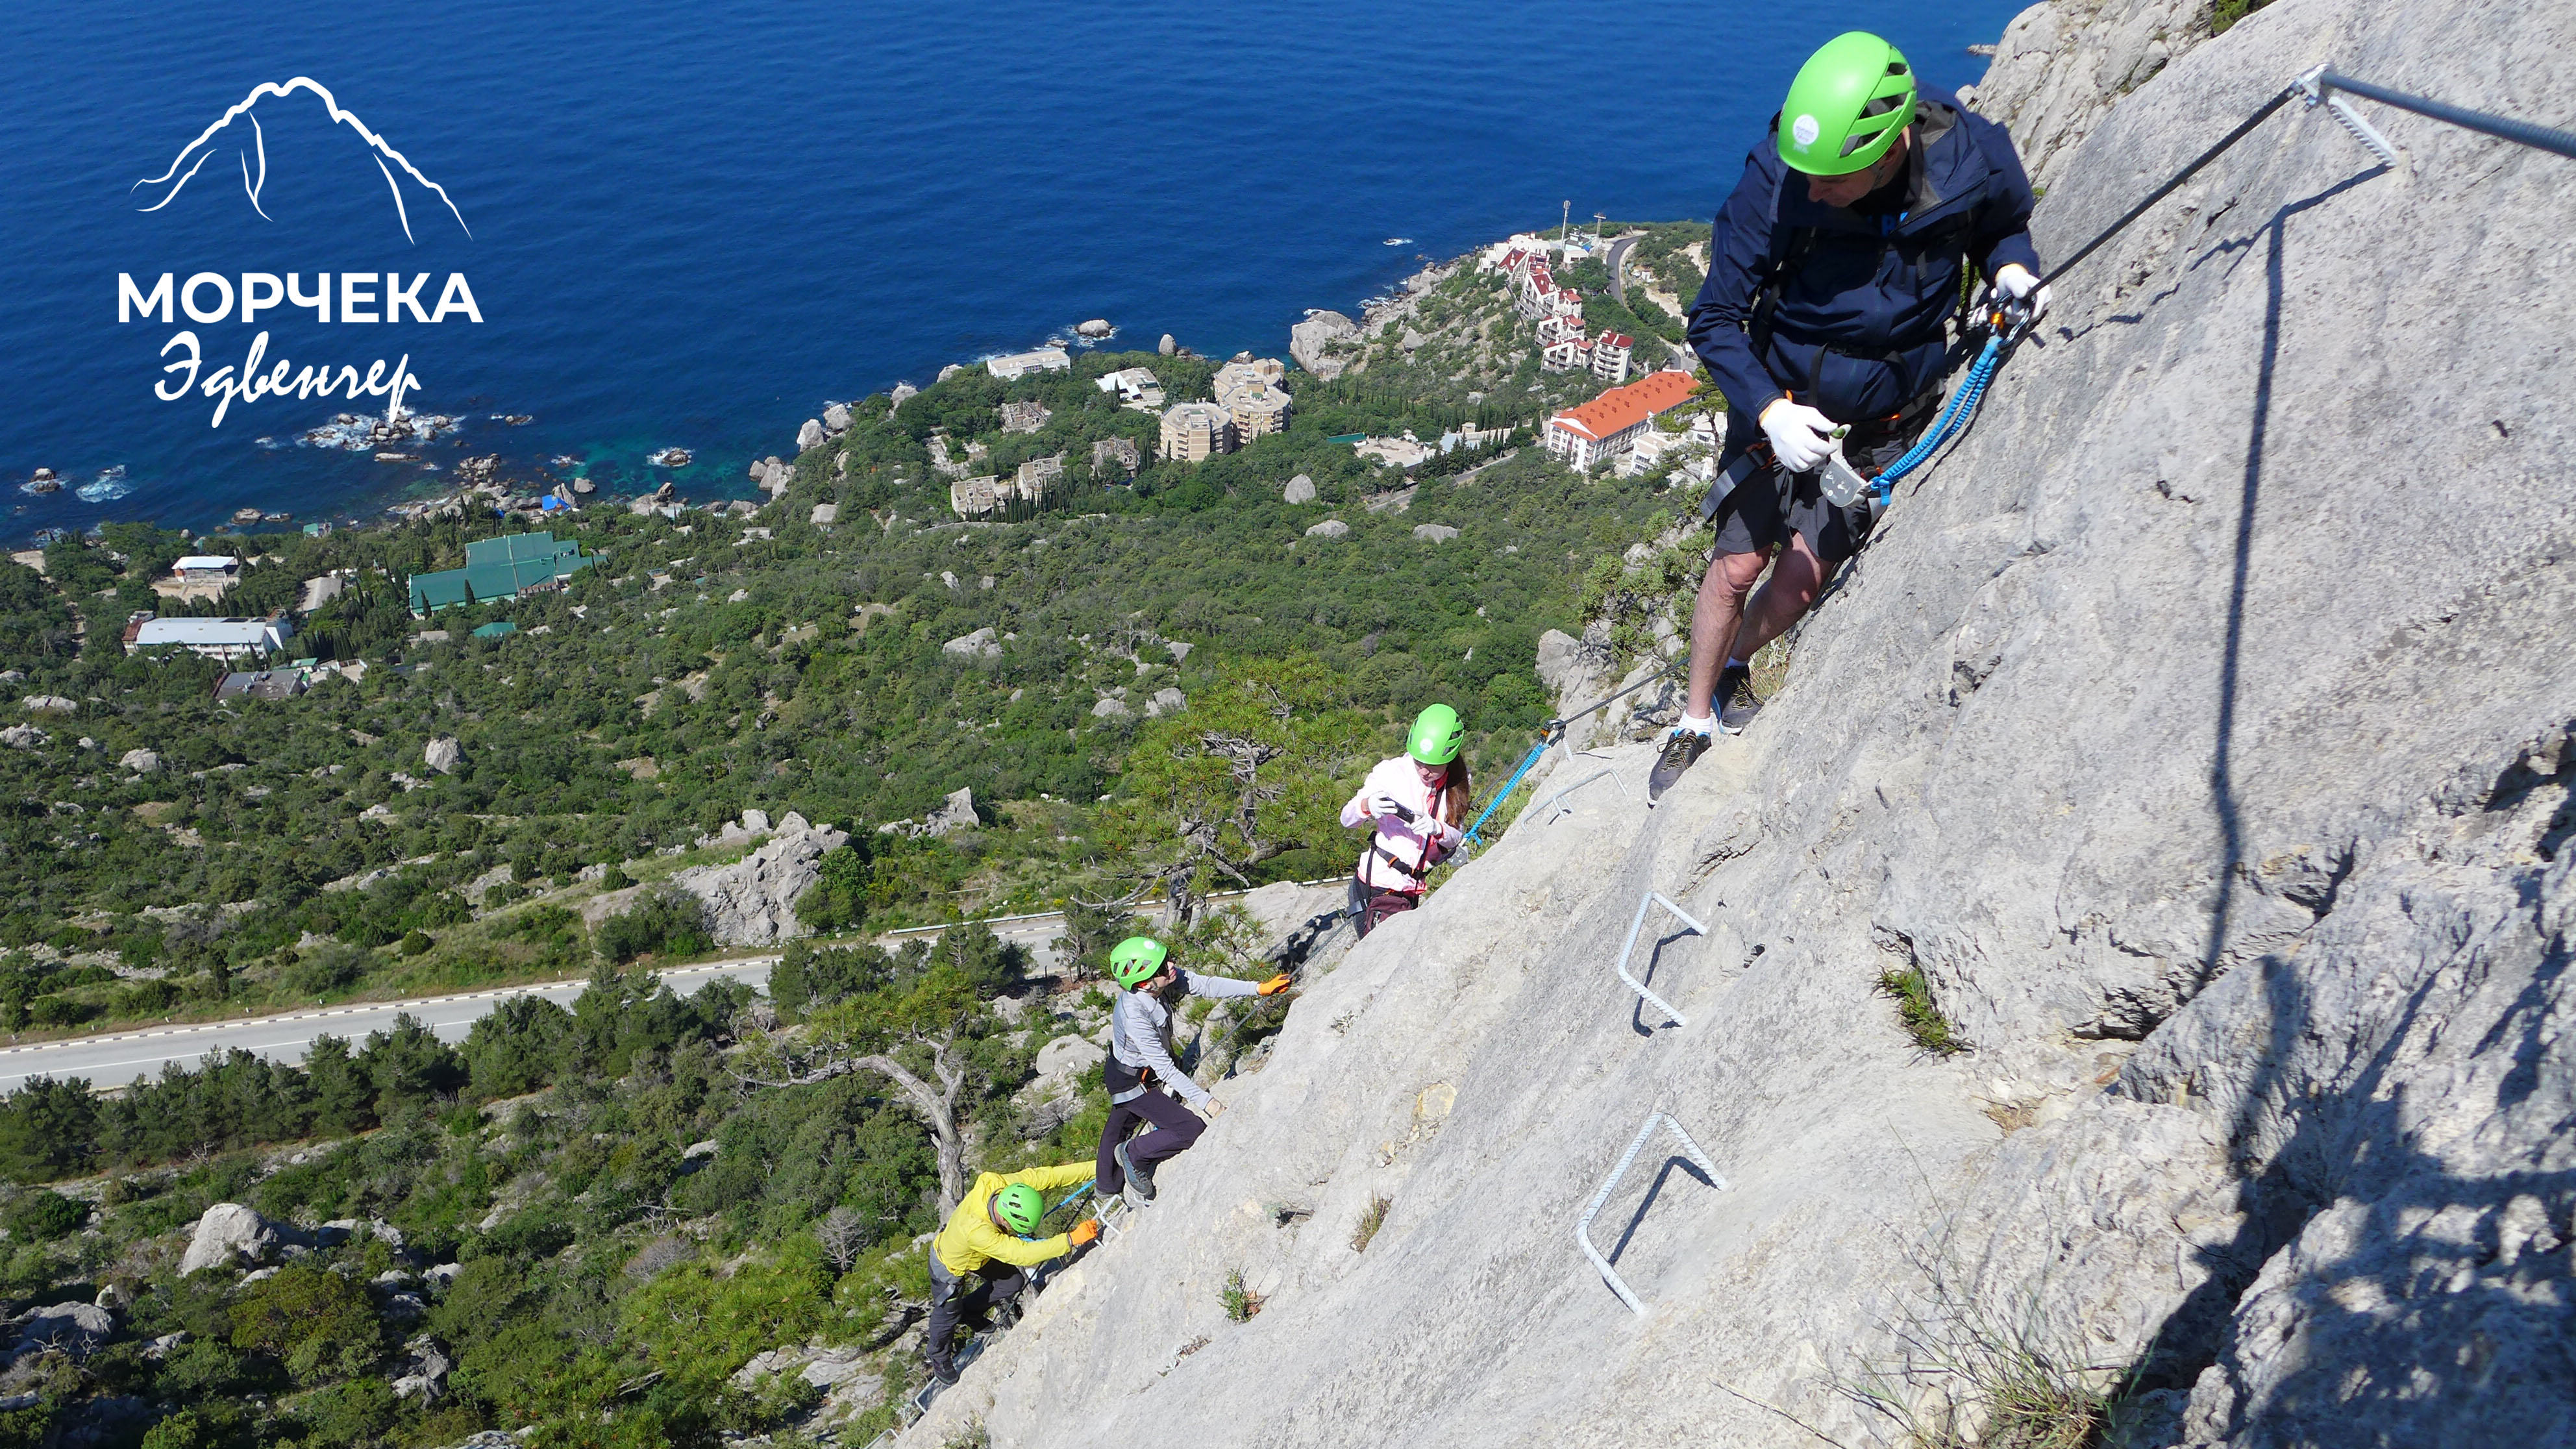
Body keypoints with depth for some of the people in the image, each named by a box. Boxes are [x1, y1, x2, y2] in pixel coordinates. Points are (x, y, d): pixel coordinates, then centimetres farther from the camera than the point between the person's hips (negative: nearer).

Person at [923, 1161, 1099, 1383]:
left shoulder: (1000, 1185, -34)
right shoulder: (976, 1231, -50)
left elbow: (1047, 1175, -29)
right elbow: (1022, 1253, -50)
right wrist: (1072, 1239, -55)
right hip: (950, 1266, -6)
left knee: (1012, 1283, 14)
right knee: (948, 1314, 16)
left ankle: (967, 1310, 40)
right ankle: (937, 1354, 49)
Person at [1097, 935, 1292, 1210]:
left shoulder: (1167, 979, -23)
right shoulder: (1133, 1015, -41)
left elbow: (1207, 985, -15)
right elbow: (1165, 1068, -35)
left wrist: (1260, 989, -20)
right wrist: (1206, 1101, -30)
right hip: (1132, 1082, -8)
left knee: (1121, 1123, 30)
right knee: (1193, 1130, -10)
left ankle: (1106, 1185, 56)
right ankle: (1133, 1156, 14)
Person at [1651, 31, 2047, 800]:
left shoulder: (1972, 158, -22)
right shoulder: (1775, 183, -28)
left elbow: (2004, 224, 4)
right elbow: (1714, 319, -19)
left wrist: (2011, 268, -20)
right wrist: (1768, 411, -33)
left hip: (1885, 419, 1)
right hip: (1782, 402, -1)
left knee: (1803, 576, -3)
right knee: (1738, 565, 3)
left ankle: (1735, 662, 31)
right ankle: (1695, 721, 25)